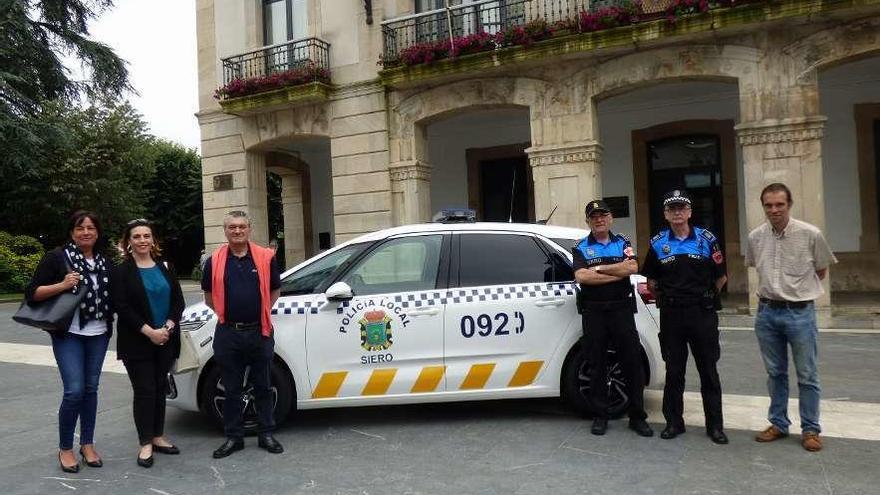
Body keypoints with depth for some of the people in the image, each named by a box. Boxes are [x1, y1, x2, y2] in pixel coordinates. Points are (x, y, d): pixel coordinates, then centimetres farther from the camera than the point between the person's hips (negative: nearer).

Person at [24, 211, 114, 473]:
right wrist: (62, 285, -21)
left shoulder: (104, 262, 11)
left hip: (98, 335, 5)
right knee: (74, 390, -10)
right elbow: (31, 293, -7)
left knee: (91, 389, 9)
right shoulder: (57, 257, -4)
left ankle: (87, 444, 20)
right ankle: (65, 448, 7)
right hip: (69, 335, -4)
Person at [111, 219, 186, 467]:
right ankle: (146, 444, 8)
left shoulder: (164, 268, 9)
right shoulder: (121, 271, -3)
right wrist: (149, 331, -17)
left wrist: (168, 327, -10)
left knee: (160, 388, 10)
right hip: (137, 342, -4)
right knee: (144, 391, -1)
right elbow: (122, 307, -11)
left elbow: (178, 300, 5)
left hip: (166, 340, 4)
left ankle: (158, 437, 21)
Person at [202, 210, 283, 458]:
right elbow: (209, 296, 14)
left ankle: (266, 434, 22)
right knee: (231, 389, 10)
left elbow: (275, 290, 11)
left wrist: (261, 311, 4)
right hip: (228, 334, 1)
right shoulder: (215, 261, 2)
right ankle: (233, 437, 21)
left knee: (263, 386, 10)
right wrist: (225, 312, 6)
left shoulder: (265, 257, 0)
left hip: (259, 332, 0)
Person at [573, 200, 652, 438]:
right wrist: (618, 273, -10)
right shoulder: (581, 247, 5)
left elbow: (633, 267, -9)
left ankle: (637, 416, 13)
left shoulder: (623, 242, 10)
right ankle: (600, 416, 16)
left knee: (632, 362, 2)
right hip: (593, 313, -1)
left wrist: (598, 269, -11)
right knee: (597, 365, 5)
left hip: (622, 309, 1)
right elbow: (581, 276, -12)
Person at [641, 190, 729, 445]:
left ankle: (715, 425, 15)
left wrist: (705, 298, 8)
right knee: (673, 371, 9)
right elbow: (651, 280, 13)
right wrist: (664, 298, 7)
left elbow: (721, 276, 8)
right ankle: (674, 422, 19)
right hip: (671, 315, 1)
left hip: (702, 313, -1)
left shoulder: (707, 240, 1)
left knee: (708, 371, 5)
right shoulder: (658, 243, 4)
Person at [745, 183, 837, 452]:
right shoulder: (755, 237, 0)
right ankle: (778, 424, 27)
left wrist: (800, 289, 7)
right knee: (775, 373, 14)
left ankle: (810, 429, 19)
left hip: (800, 311, -3)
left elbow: (822, 271, 4)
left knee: (807, 376, 5)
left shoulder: (810, 234, -11)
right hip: (767, 311, 3)